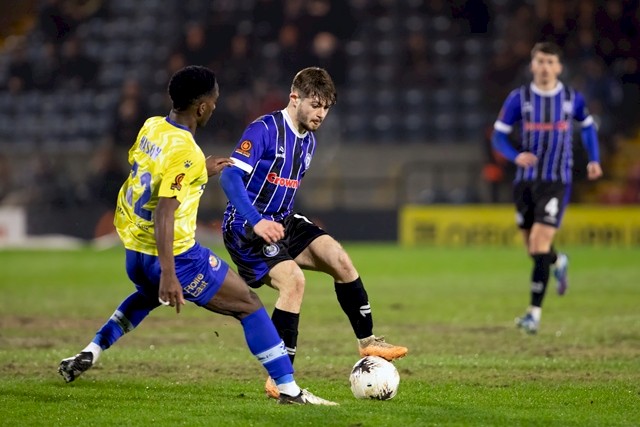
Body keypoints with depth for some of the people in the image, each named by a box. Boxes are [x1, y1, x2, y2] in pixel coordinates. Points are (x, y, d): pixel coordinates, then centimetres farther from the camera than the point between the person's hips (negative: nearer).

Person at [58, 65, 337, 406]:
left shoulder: (151, 127, 2)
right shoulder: (185, 153, -23)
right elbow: (164, 212, -29)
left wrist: (202, 172, 20)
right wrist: (169, 275, -31)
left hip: (134, 249, 8)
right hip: (172, 255, -8)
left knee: (149, 295, 41)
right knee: (249, 306, 2)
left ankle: (89, 354, 33)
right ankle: (289, 390, -1)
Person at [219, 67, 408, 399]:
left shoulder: (309, 141, 11)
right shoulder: (264, 130, -16)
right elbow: (230, 176, -25)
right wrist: (256, 222, -36)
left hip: (282, 222, 8)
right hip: (246, 227, -8)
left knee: (338, 258, -8)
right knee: (293, 280, -26)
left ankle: (368, 342, 4)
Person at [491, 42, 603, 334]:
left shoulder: (572, 99, 1)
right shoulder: (519, 99, -2)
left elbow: (588, 126, 20)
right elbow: (499, 135, 0)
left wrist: (594, 159, 10)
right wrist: (516, 156, -18)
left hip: (557, 181, -2)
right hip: (526, 180, 2)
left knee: (540, 240, -17)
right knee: (532, 246, 11)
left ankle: (535, 312, -14)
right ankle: (558, 263, 49)